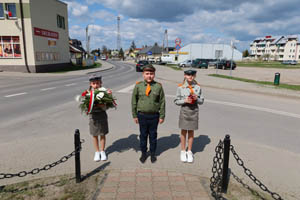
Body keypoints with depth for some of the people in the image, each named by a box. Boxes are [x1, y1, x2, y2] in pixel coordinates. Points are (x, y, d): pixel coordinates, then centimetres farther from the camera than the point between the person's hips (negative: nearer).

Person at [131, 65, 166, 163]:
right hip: (142, 115, 0)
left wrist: (162, 116, 1)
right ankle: (143, 153, 32)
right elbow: (134, 101, 3)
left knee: (153, 135, 13)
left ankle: (153, 153, 33)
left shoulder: (158, 86, -5)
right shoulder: (138, 86, -4)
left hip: (154, 115, 0)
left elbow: (162, 102, 0)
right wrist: (135, 115, 3)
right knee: (143, 135, 13)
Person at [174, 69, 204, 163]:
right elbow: (176, 101, -2)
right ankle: (183, 151, 25)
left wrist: (197, 99, -16)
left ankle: (189, 152, 27)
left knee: (191, 131, 12)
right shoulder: (180, 87, -5)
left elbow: (202, 101, 5)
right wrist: (184, 100, -19)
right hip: (184, 111, -1)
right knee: (184, 131, 8)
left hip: (194, 111, 1)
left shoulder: (198, 87, -1)